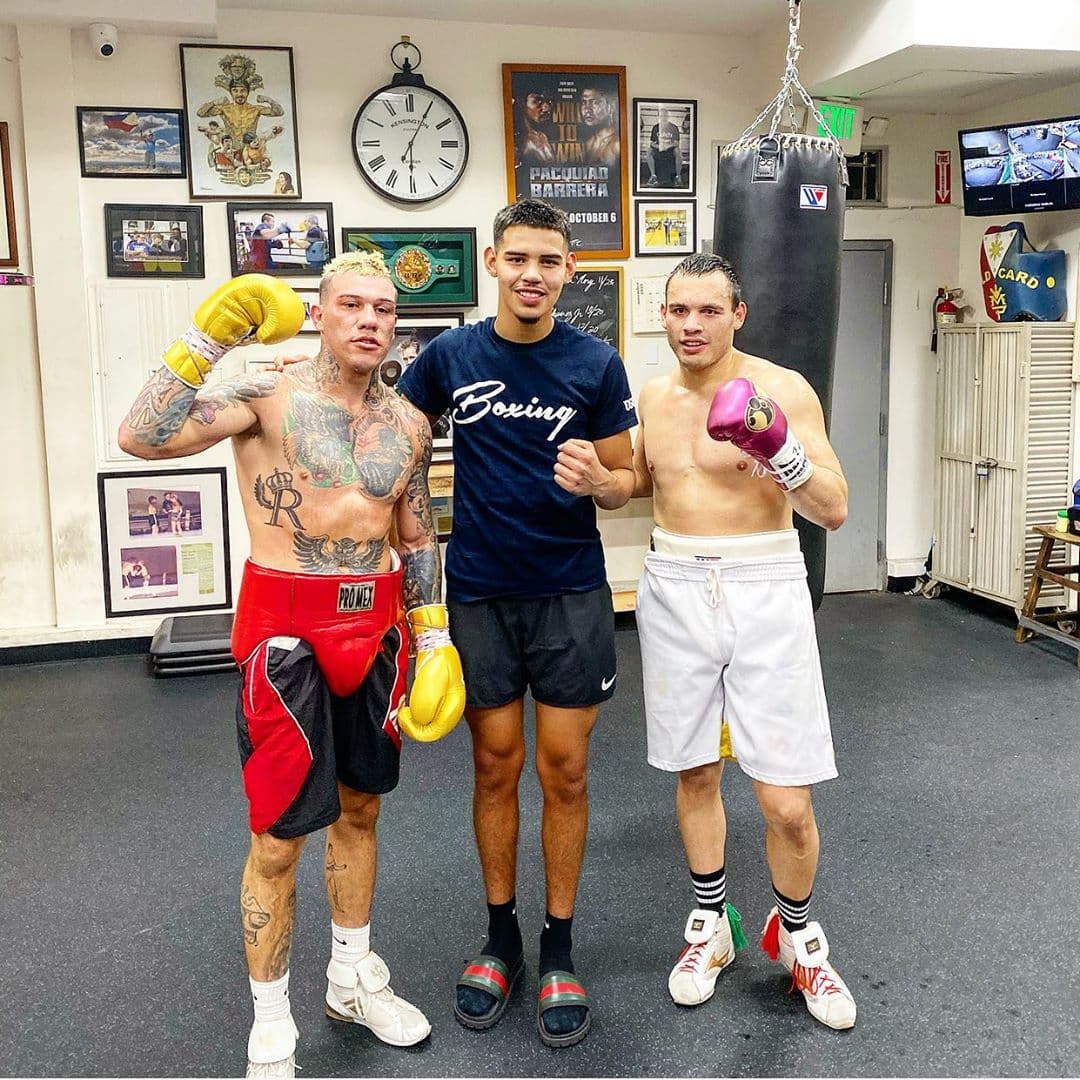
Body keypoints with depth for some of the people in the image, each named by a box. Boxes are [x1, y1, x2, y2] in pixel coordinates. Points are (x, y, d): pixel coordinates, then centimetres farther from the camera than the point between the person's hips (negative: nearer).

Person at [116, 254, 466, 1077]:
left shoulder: (408, 424, 6)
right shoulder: (268, 395, -9)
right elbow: (142, 437, -22)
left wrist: (433, 642, 10)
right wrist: (208, 338, -25)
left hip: (376, 624, 6)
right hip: (286, 627, -5)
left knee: (359, 808, 18)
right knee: (280, 835, 3)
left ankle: (353, 978, 39)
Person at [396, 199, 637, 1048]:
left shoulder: (597, 364, -5)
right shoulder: (450, 355, -2)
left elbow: (623, 482, 0)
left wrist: (599, 481, -22)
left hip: (571, 594, -1)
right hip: (479, 594, 1)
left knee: (564, 770, 5)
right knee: (495, 765, 10)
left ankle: (560, 950, 21)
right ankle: (501, 937, 28)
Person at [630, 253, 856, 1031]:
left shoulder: (783, 388, -9)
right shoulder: (654, 395, 7)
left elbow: (835, 510, -13)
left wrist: (781, 450, -28)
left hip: (765, 593, -4)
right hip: (675, 593, 4)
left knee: (787, 803, -2)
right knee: (694, 773, 14)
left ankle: (797, 935, 26)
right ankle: (711, 926, 35)